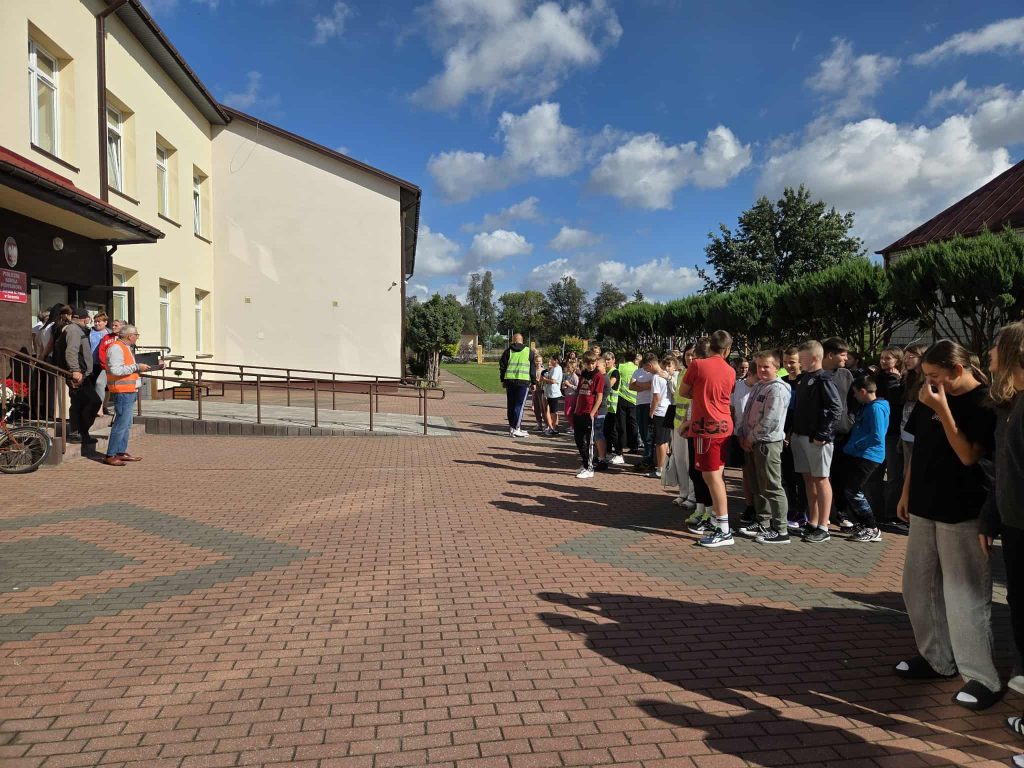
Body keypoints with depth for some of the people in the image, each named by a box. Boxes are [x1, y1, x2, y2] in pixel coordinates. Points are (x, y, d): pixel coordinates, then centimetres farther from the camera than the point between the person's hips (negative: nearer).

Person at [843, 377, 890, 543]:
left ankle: (873, 530, -3)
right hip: (859, 455, 10)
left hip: (868, 457, -10)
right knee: (850, 491, 14)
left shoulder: (876, 408, -16)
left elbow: (877, 437, -23)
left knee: (853, 492, -11)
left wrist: (853, 445, -17)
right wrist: (851, 446, 12)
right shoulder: (867, 406, 16)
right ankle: (863, 524, 25)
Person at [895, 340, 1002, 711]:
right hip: (925, 506, 7)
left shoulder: (984, 404, -12)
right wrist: (906, 492, 14)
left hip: (961, 512, -7)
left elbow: (969, 455, -21)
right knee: (918, 586, 13)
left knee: (963, 593, -3)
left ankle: (983, 678, 9)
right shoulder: (931, 397, 7)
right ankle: (937, 658, 27)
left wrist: (942, 410, -24)